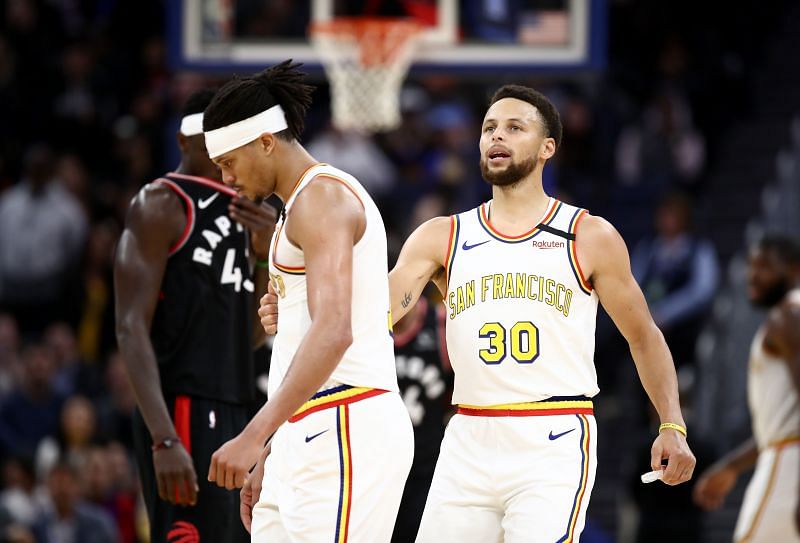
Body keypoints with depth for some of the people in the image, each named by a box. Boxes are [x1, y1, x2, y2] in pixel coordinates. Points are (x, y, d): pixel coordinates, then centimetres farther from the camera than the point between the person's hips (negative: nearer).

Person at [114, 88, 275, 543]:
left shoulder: (241, 213, 17)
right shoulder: (162, 204, -8)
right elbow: (132, 329, -15)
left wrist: (270, 258, 2)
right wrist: (164, 439, -25)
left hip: (233, 414, 9)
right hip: (184, 414, -9)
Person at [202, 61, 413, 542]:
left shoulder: (321, 198, -10)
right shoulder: (299, 208, 23)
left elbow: (333, 331, -24)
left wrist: (255, 436, -29)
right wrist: (268, 457, 25)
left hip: (346, 430, -10)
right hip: (308, 436, 10)